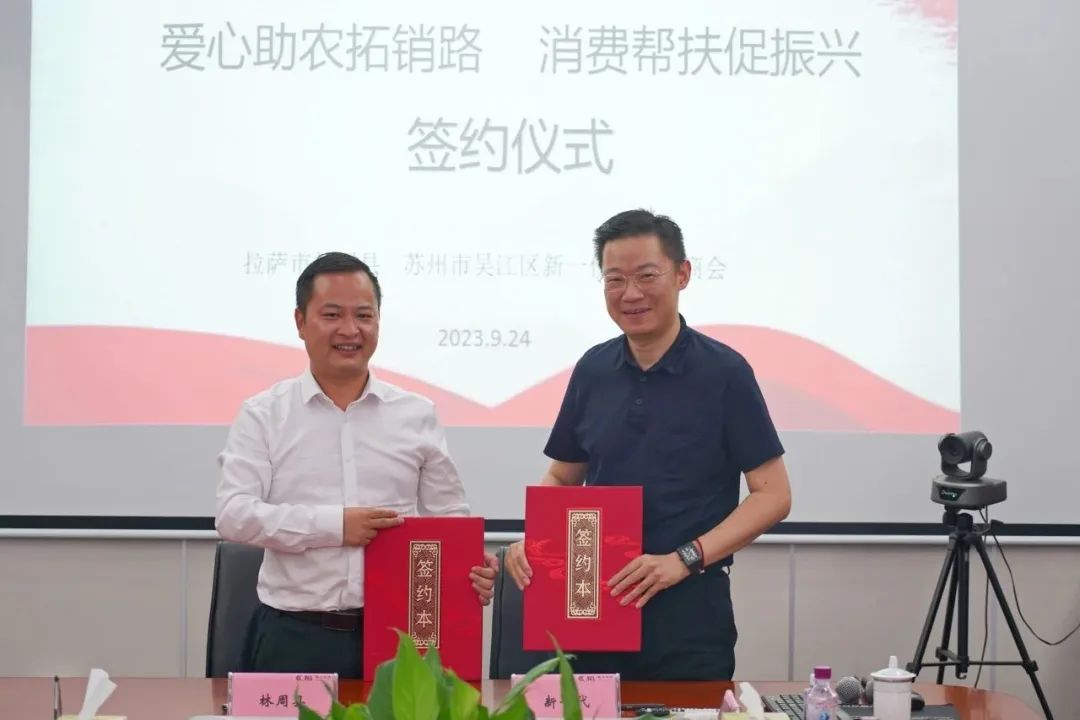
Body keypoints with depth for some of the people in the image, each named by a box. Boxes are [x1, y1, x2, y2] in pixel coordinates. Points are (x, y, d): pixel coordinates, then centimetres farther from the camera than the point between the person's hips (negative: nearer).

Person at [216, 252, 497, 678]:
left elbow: (448, 515, 12)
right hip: (293, 636, -1)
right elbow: (233, 514, -6)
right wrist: (333, 525, -14)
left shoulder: (417, 415, 9)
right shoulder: (263, 415, 4)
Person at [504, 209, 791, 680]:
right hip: (593, 604, 4)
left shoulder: (724, 372, -7)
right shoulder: (593, 370, 6)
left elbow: (773, 495, -7)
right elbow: (561, 478, 16)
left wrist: (683, 560, -18)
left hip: (688, 608, -4)